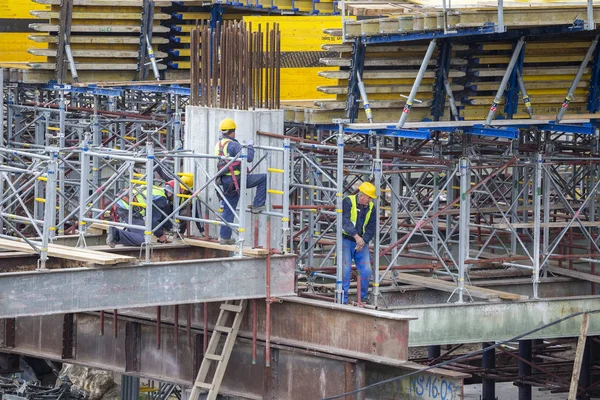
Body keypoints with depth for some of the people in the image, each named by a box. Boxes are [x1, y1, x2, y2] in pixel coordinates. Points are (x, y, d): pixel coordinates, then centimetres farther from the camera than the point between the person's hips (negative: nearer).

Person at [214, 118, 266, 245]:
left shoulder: (218, 145, 13)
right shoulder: (233, 145, -14)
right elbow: (249, 158, -17)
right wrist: (250, 146, 1)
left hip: (225, 181, 8)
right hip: (236, 180, -8)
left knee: (228, 209, 13)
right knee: (264, 178, -2)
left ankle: (225, 237, 13)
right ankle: (257, 205, -1)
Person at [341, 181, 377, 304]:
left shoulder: (371, 208, 5)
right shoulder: (348, 202, -11)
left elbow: (371, 229, 4)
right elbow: (345, 221, -24)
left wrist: (363, 241, -14)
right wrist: (356, 236, -36)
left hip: (362, 242, 5)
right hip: (346, 240, -5)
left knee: (366, 270, -2)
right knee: (345, 269, -11)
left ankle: (363, 297, 15)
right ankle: (343, 299, -4)